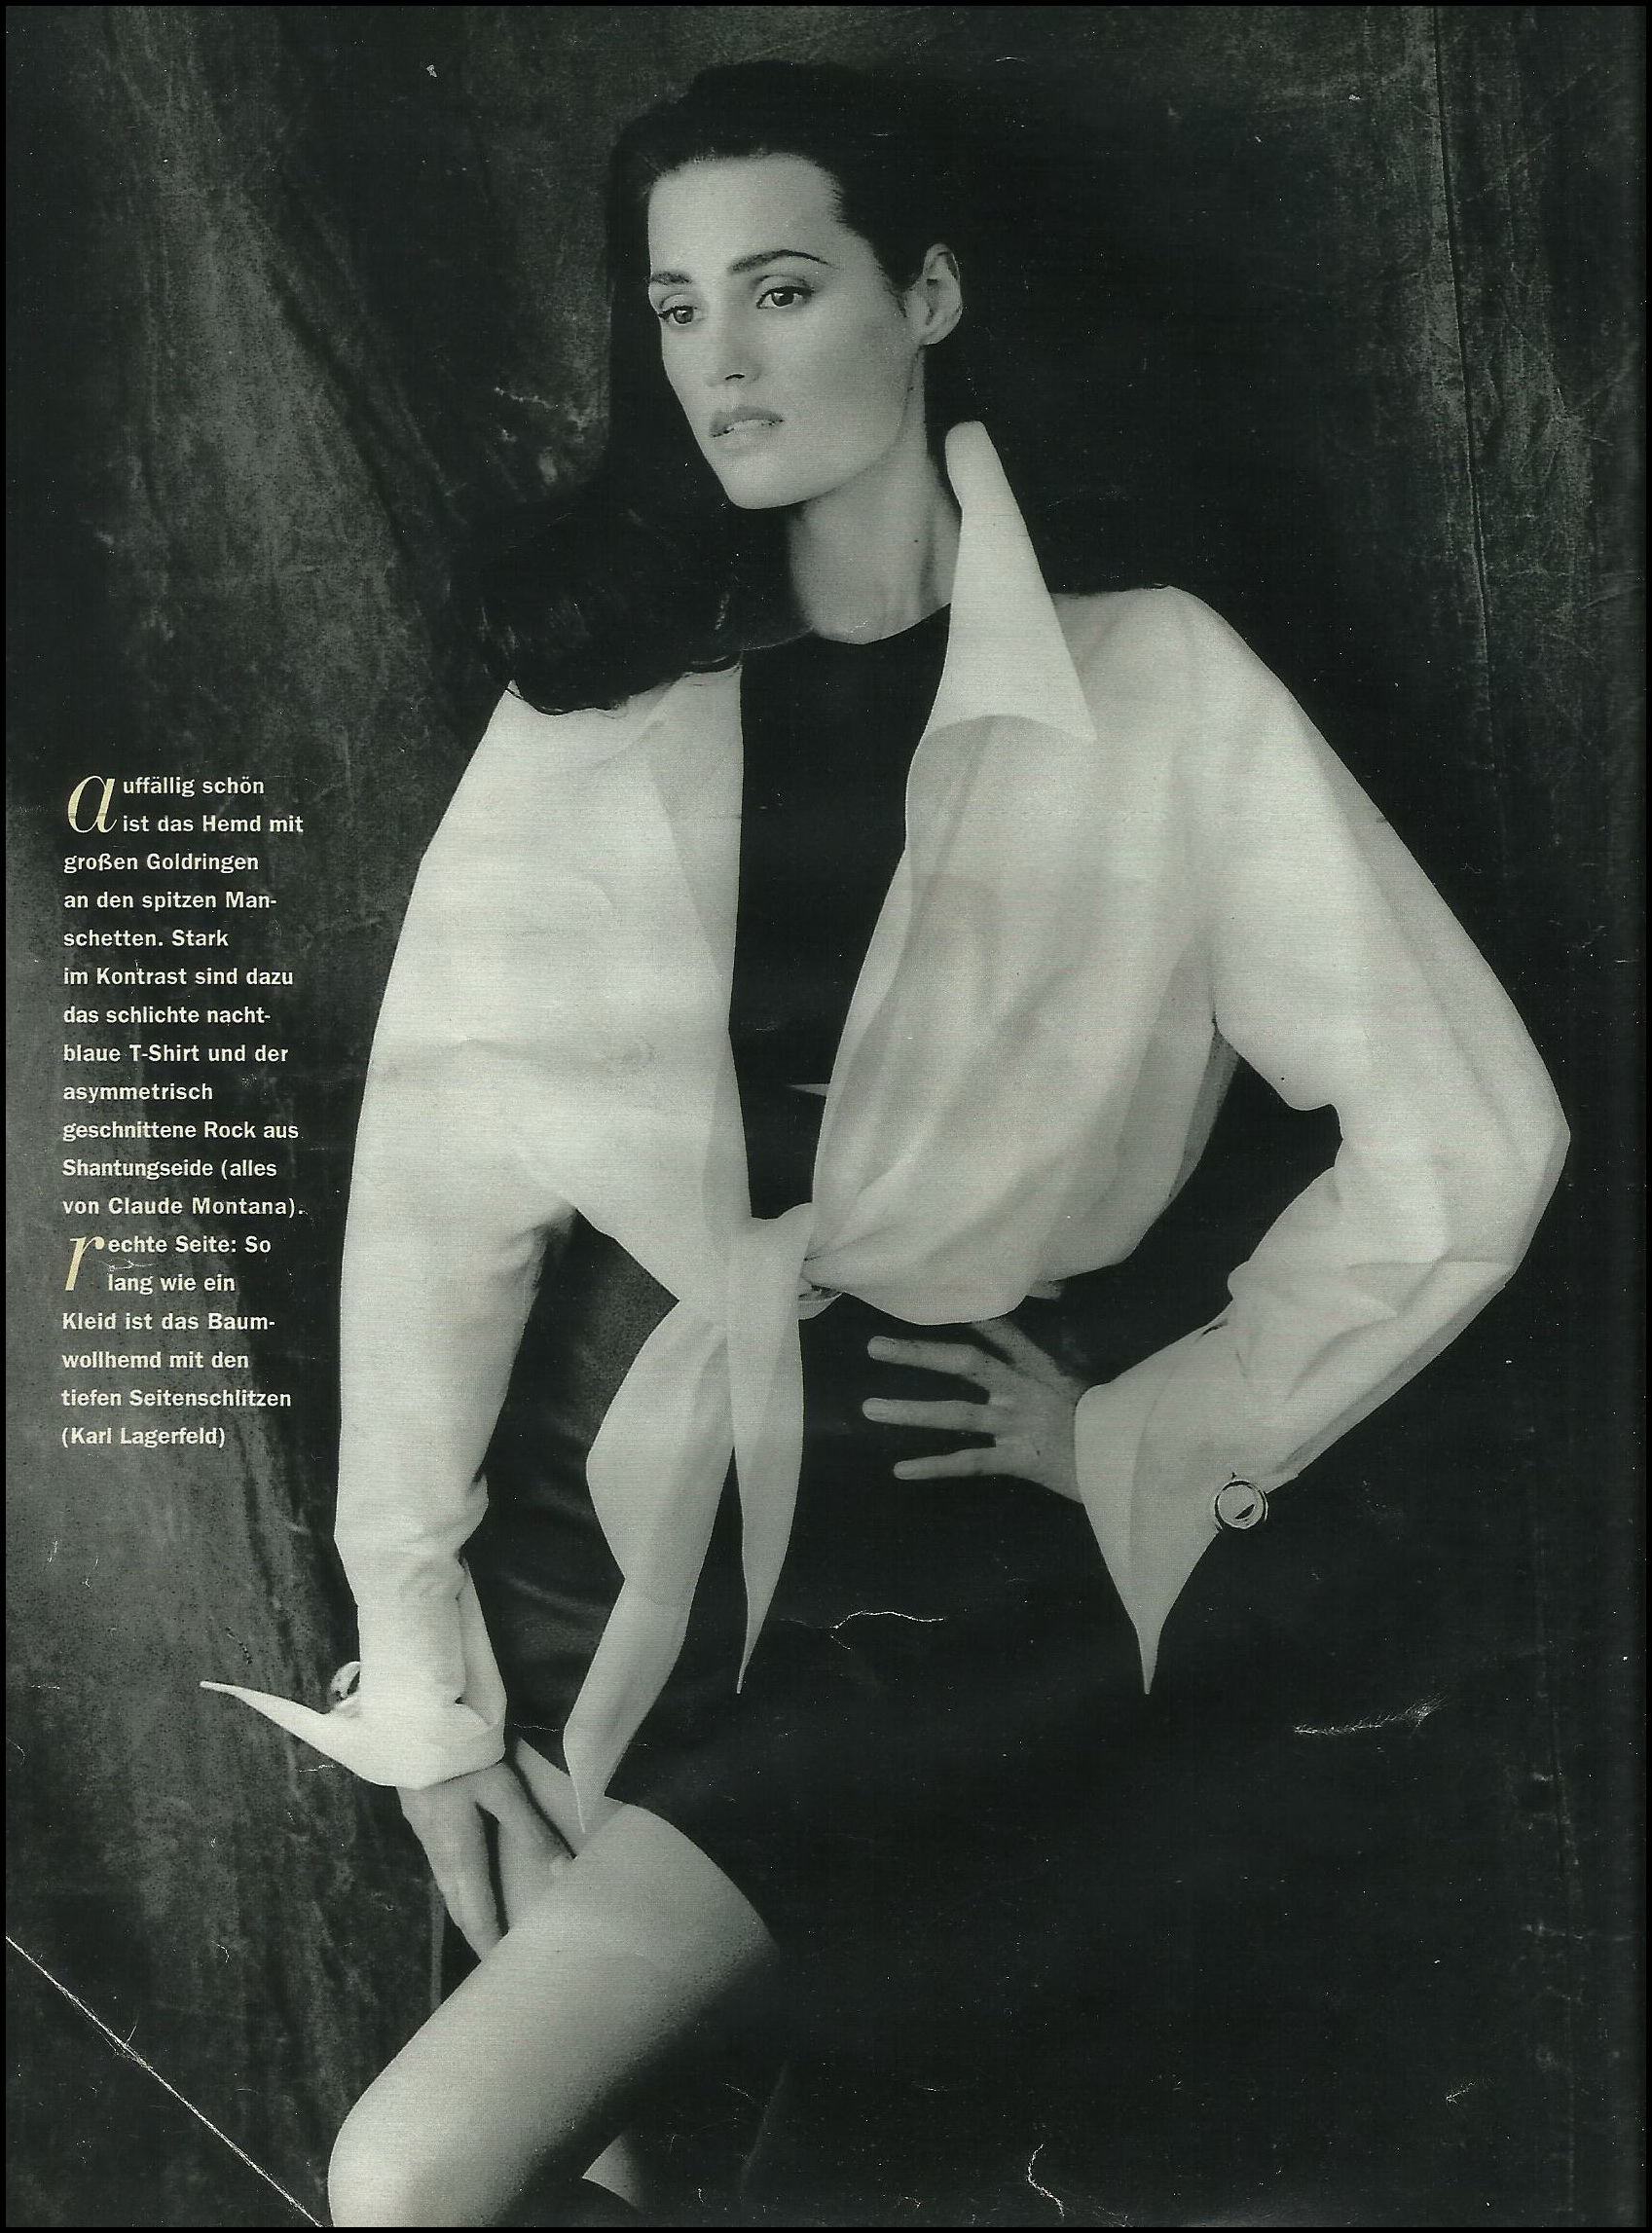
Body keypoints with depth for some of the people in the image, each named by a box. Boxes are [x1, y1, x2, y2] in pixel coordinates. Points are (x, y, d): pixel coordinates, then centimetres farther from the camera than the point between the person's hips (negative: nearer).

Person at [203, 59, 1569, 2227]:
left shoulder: (1152, 689, -5)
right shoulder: (590, 702, 3)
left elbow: (1460, 1145, -6)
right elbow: (446, 1152, -4)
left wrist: (1147, 1434, -3)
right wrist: (415, 1645, -8)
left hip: (938, 1569, -3)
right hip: (601, 1510, 3)